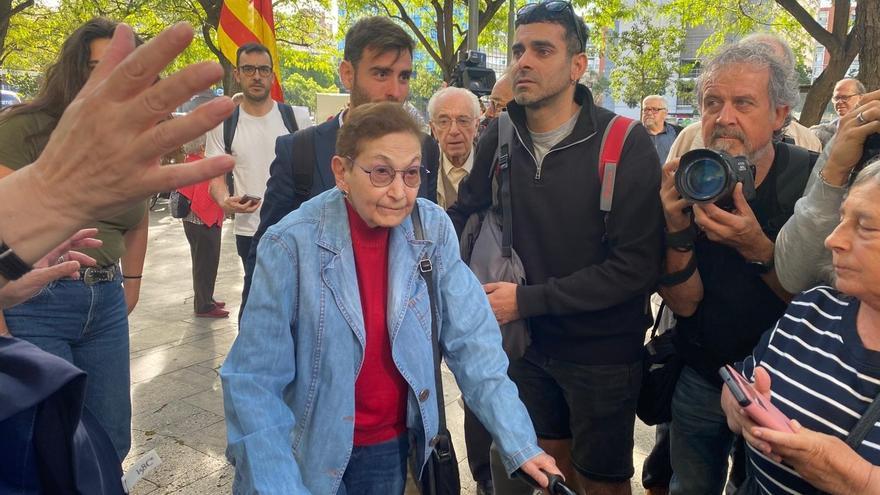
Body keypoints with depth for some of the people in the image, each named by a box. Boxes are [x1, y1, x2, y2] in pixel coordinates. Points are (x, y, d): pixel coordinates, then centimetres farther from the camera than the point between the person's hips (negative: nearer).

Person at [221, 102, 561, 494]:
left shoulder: (434, 230, -12)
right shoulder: (292, 244, -22)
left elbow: (470, 341, -9)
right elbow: (255, 380, -19)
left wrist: (519, 444, -13)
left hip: (393, 446, 3)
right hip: (311, 453, -3)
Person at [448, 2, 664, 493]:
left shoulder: (626, 144, -17)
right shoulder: (500, 137, -3)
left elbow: (636, 265, -21)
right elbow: (465, 212, 10)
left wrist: (528, 299, -21)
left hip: (603, 353, -4)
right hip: (529, 342, 4)